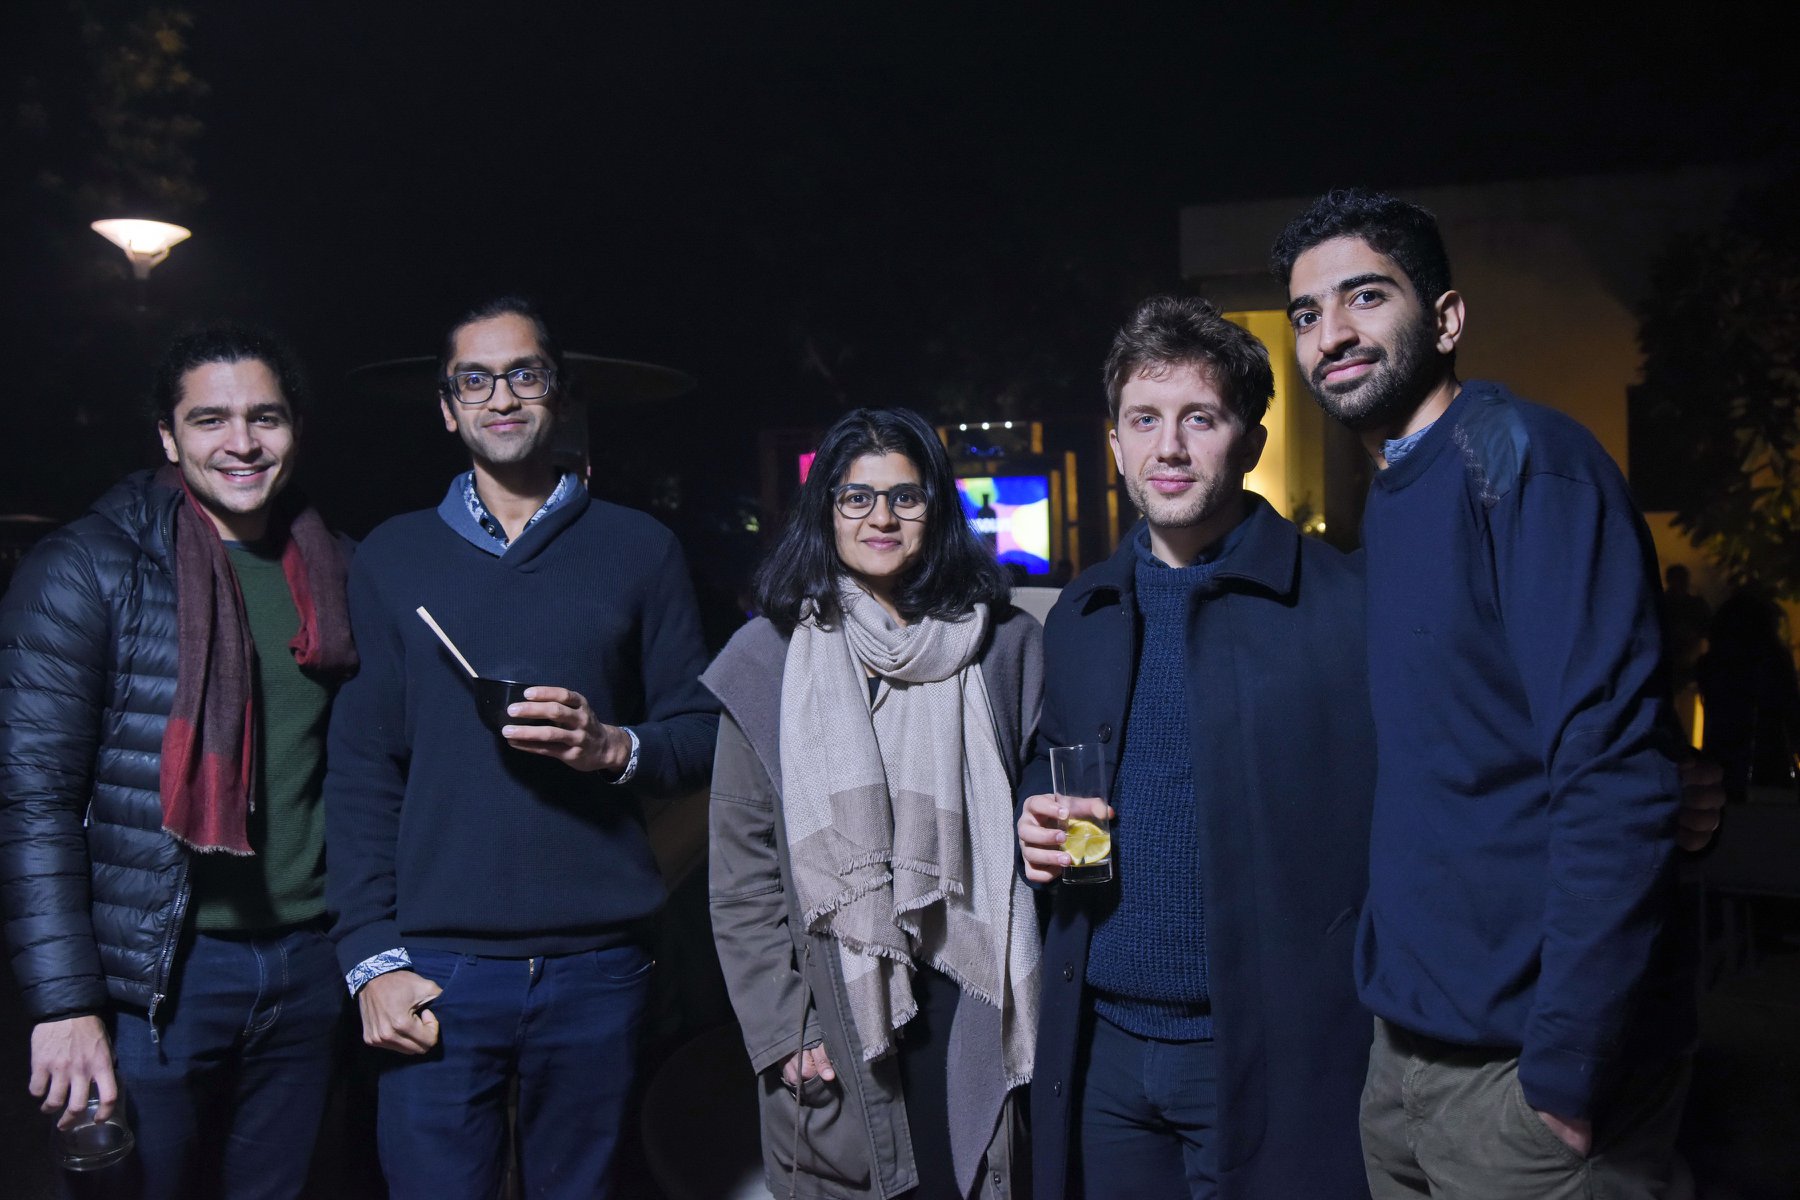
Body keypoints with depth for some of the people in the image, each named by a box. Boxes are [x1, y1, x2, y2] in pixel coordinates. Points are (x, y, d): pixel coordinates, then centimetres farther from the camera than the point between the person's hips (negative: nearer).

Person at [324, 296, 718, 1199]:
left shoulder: (638, 550, 7)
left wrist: (616, 748, -14)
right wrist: (371, 957, -4)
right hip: (436, 967, 0)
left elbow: (702, 731, 7)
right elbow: (361, 769, 4)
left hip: (596, 965, 0)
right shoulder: (392, 558, 9)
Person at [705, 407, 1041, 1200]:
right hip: (833, 1024, -1)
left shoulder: (1004, 647, 4)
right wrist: (782, 1031, -5)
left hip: (971, 1015, 1)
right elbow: (741, 874, 1)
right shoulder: (770, 659, 0)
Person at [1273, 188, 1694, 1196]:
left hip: (1524, 1069, -8)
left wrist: (1567, 1066, -21)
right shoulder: (1391, 505, 11)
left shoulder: (1525, 461, -14)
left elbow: (1615, 771, -22)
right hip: (1409, 1049, 8)